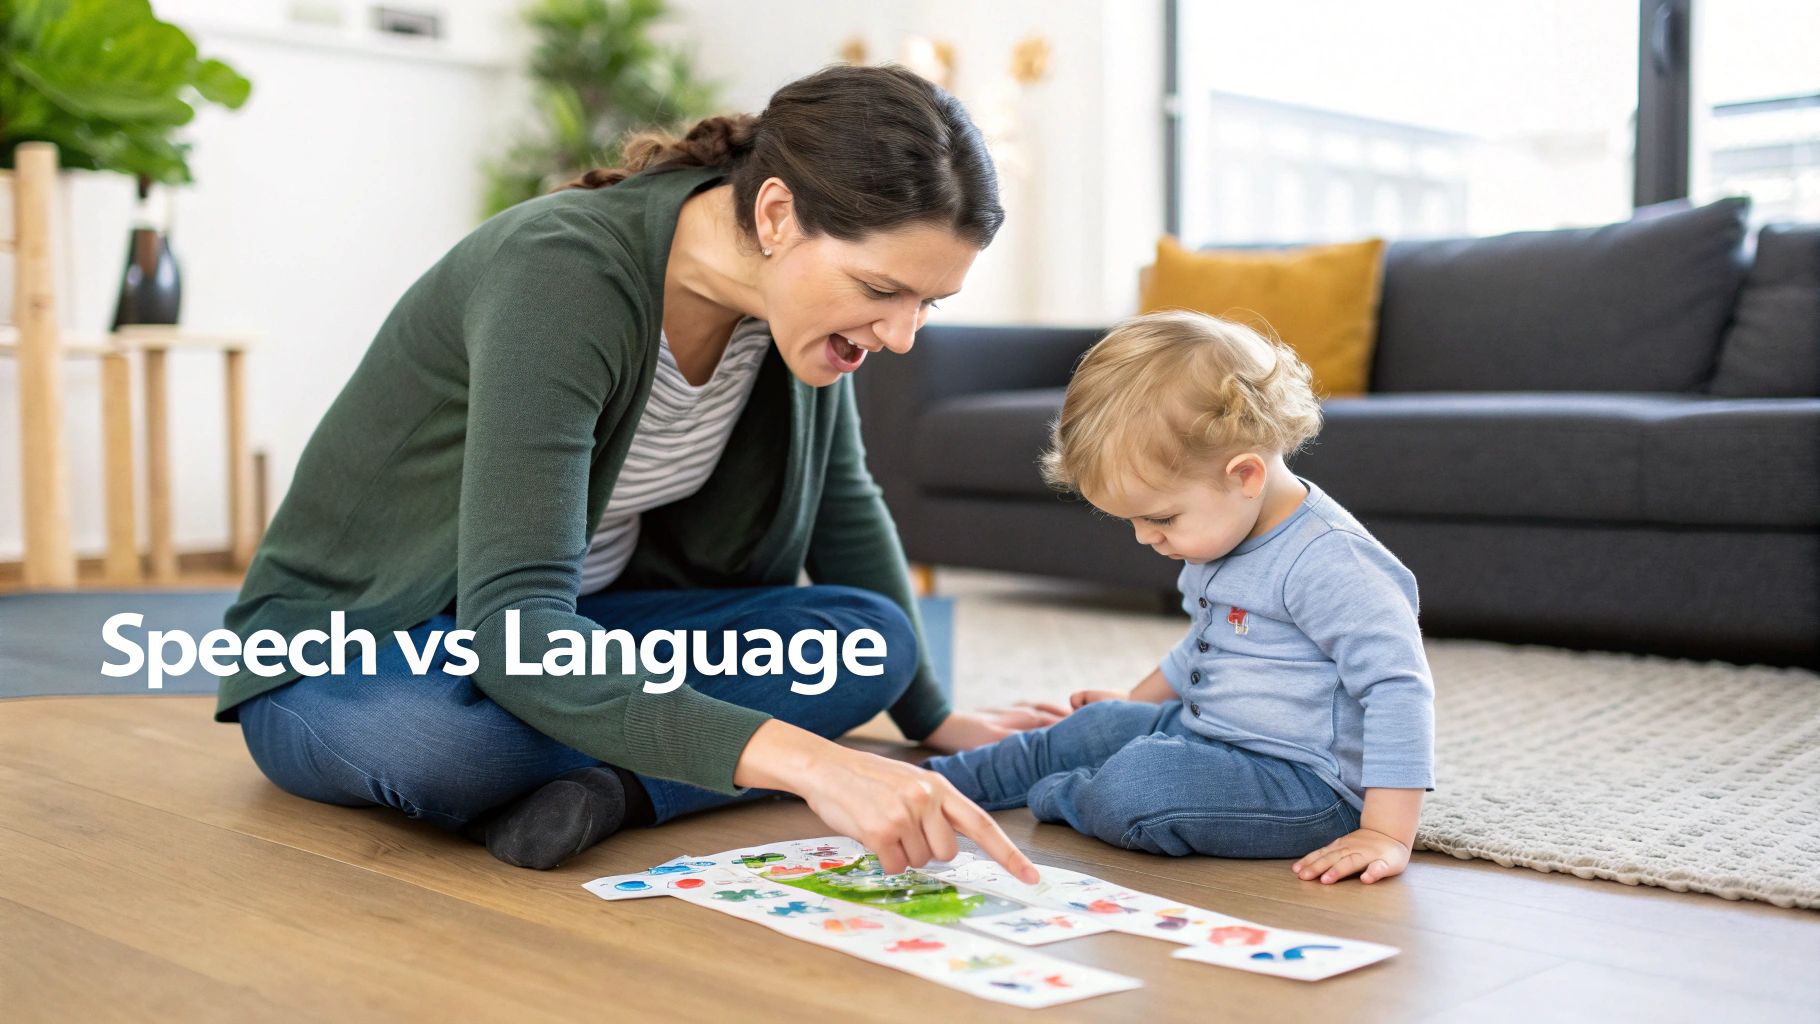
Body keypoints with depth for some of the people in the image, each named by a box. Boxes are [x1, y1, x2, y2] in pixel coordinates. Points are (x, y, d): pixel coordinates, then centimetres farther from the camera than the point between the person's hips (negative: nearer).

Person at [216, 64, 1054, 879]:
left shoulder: (801, 292, -10)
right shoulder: (561, 275, -32)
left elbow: (843, 508, 8)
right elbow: (510, 632, -41)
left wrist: (932, 719, 12)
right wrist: (798, 759, -50)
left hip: (566, 626, 6)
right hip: (346, 658, -6)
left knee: (872, 636, -15)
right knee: (448, 736, -41)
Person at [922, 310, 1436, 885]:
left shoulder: (1327, 561, -26)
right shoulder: (1219, 532, 6)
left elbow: (1399, 687, -28)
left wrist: (1386, 835, -33)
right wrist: (1136, 702, 34)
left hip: (1308, 785, -10)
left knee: (1138, 782, -28)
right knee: (1091, 728, 15)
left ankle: (1060, 797, 6)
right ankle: (933, 783, 32)